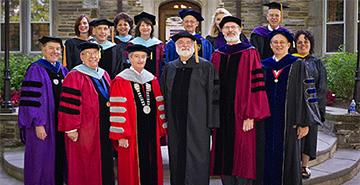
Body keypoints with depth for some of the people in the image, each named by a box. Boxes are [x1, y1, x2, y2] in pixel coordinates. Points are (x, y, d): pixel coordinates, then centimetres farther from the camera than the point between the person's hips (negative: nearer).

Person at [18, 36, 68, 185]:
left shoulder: (62, 70, 12)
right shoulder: (36, 70, -7)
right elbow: (31, 100, -13)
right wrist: (38, 124, -19)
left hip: (60, 123, 6)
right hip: (43, 124, -6)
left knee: (59, 160, 11)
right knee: (43, 160, -1)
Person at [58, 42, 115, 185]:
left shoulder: (104, 75, 13)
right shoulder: (75, 76, -10)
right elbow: (69, 105, -15)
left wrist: (110, 103, 3)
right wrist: (71, 129, -19)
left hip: (104, 130, 7)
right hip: (84, 132, -7)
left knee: (104, 166, 12)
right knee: (84, 168, 0)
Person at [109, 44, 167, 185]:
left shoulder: (152, 80, 12)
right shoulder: (121, 81, -5)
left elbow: (159, 106, 12)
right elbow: (118, 110, -10)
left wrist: (162, 129, 7)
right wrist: (121, 135, -15)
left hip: (151, 132, 5)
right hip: (132, 134, -5)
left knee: (152, 167, 9)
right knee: (131, 170, 1)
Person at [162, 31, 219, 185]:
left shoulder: (206, 67, 0)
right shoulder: (169, 68, 12)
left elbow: (213, 95, -4)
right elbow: (164, 95, 14)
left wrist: (211, 123, -10)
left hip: (197, 124, -4)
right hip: (175, 124, 4)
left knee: (197, 162, -2)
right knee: (177, 160, 9)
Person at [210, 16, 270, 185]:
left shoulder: (249, 53, -2)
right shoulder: (217, 55, 12)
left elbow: (255, 85, -8)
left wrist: (250, 116, -15)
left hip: (241, 114, -4)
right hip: (221, 115, 4)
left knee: (242, 158, -1)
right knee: (225, 157, 8)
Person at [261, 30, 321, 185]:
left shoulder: (297, 65, 0)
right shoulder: (264, 66, 10)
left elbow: (305, 93, -3)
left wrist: (304, 122, -9)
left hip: (288, 121, -3)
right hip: (267, 122, 3)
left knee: (287, 158, 2)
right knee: (269, 158, 5)